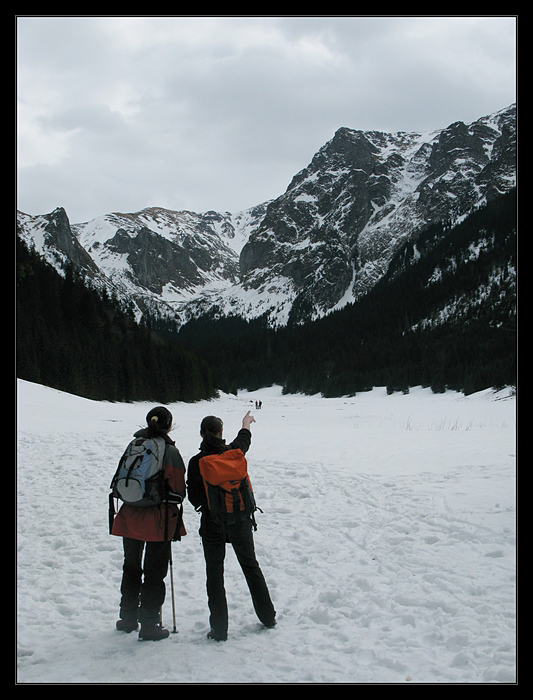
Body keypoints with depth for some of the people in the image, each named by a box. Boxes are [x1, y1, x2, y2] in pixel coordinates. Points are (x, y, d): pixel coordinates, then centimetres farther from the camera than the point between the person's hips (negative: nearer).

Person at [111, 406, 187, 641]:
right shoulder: (170, 452, -11)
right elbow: (178, 490, -7)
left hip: (130, 516, 5)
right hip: (159, 519, -5)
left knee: (131, 568, 18)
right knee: (155, 571, 4)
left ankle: (128, 618, 28)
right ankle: (149, 625, 7)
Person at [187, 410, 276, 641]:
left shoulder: (196, 462, -13)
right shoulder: (234, 452, -5)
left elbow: (194, 498, -8)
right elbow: (244, 438, 20)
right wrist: (246, 422, 40)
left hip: (212, 523, -3)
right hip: (240, 520, 3)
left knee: (214, 573, 6)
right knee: (250, 566, 18)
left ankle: (219, 629, 7)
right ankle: (268, 616, 28)